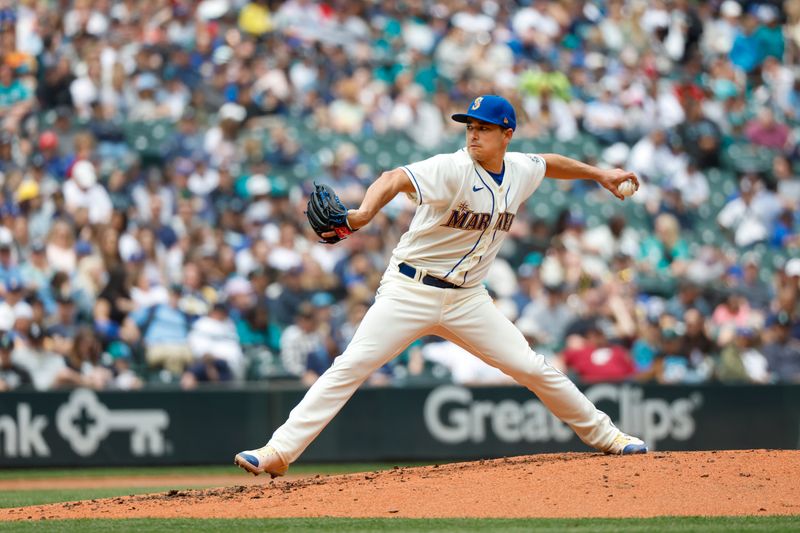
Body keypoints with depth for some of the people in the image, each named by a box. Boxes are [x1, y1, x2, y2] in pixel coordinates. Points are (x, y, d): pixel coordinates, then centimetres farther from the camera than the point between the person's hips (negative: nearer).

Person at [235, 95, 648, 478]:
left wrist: (599, 174, 35)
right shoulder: (452, 169, -19)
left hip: (466, 298, 5)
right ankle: (279, 451, -17)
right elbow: (395, 179, -37)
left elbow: (548, 163, 27)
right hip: (411, 291, -5)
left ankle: (601, 434, 22)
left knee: (532, 369, 3)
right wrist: (363, 214, -56)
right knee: (351, 366, -16)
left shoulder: (521, 171, 2)